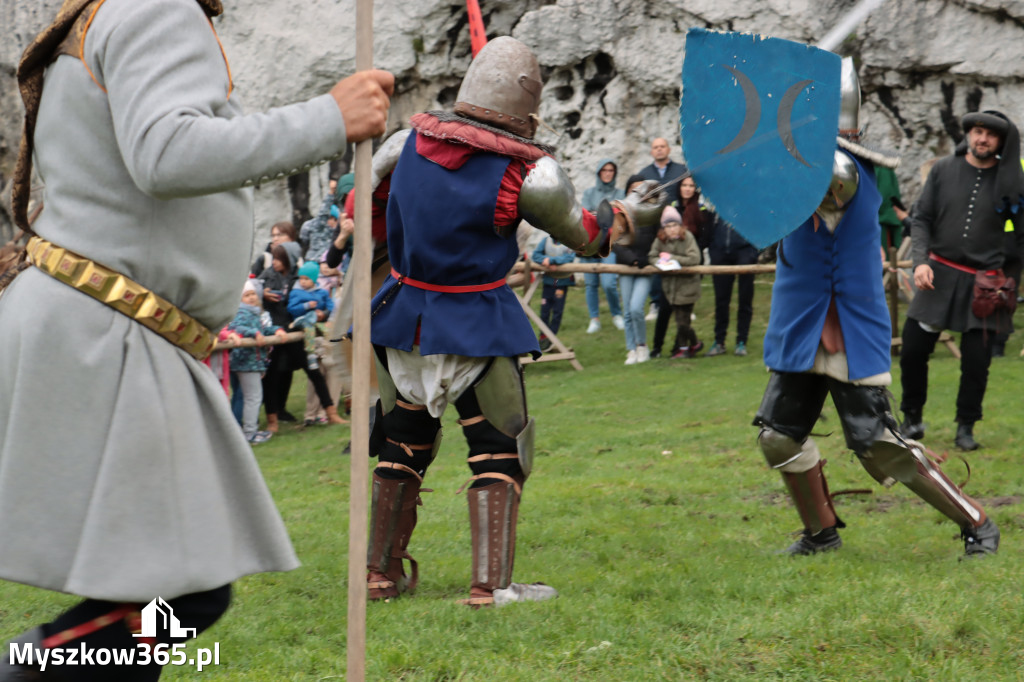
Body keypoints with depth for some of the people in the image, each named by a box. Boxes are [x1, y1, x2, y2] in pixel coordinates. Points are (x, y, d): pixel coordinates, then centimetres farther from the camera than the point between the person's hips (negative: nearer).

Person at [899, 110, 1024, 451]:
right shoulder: (943, 170, 2)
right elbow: (921, 217, 3)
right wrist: (921, 260, -7)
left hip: (983, 284, -1)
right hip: (940, 275, 1)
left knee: (976, 360, -2)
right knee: (913, 349, 1)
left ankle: (965, 427, 15)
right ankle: (912, 418, 20)